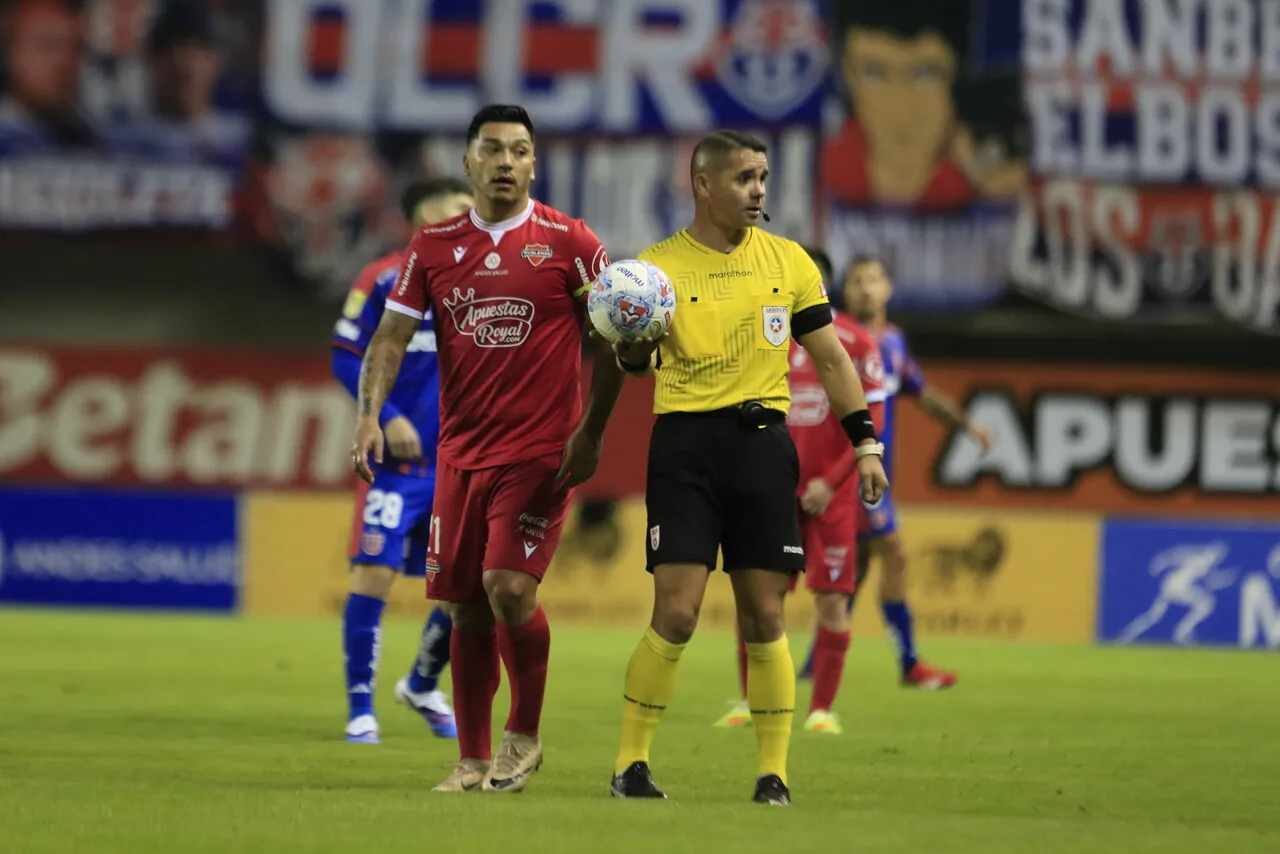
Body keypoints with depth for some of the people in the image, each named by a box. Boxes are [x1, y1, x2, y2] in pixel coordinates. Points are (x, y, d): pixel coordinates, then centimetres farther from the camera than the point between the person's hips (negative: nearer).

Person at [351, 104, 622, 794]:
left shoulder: (567, 242, -2)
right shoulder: (434, 246, 7)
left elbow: (610, 341, 2)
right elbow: (391, 336, 6)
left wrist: (590, 432, -5)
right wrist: (369, 416, -10)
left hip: (541, 451, -4)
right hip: (461, 449, 4)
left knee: (509, 588, -17)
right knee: (467, 609, 5)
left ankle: (524, 735, 4)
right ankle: (472, 759, 15)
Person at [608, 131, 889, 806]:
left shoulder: (788, 261, 9)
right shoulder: (658, 266, 1)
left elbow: (829, 355, 14)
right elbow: (633, 363, 1)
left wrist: (864, 442, 7)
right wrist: (632, 344, -23)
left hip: (763, 441, 2)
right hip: (685, 443, -2)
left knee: (764, 618, 0)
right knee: (675, 614, -10)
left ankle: (773, 771, 6)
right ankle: (630, 763, 1)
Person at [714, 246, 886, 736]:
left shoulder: (854, 343, -3)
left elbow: (871, 420, -5)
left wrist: (832, 481, -11)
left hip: (830, 493, -3)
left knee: (832, 599, -3)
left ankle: (822, 708, 5)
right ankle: (750, 701, 10)